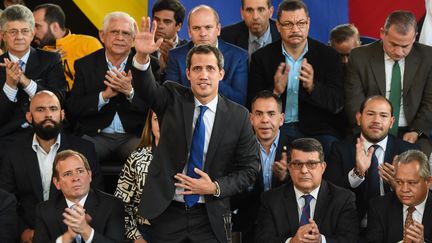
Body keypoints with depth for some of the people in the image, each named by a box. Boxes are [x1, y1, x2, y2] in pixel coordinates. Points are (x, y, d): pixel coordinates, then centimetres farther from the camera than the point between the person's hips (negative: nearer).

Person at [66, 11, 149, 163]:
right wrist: (105, 95, -15)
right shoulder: (85, 65, 8)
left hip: (133, 137, 0)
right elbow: (73, 109, 0)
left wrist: (130, 92, -18)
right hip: (95, 135, 0)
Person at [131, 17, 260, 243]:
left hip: (210, 218, 0)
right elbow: (147, 88, -19)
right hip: (166, 212, 0)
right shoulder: (173, 100, 0)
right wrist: (142, 56, -39)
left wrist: (215, 188, -13)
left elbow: (249, 169, 1)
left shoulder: (238, 116, -2)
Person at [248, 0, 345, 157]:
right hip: (276, 129, 0)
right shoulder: (261, 57, 6)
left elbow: (337, 103, -3)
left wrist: (312, 87, -23)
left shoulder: (328, 55, 4)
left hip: (317, 130, 0)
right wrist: (275, 91, -19)